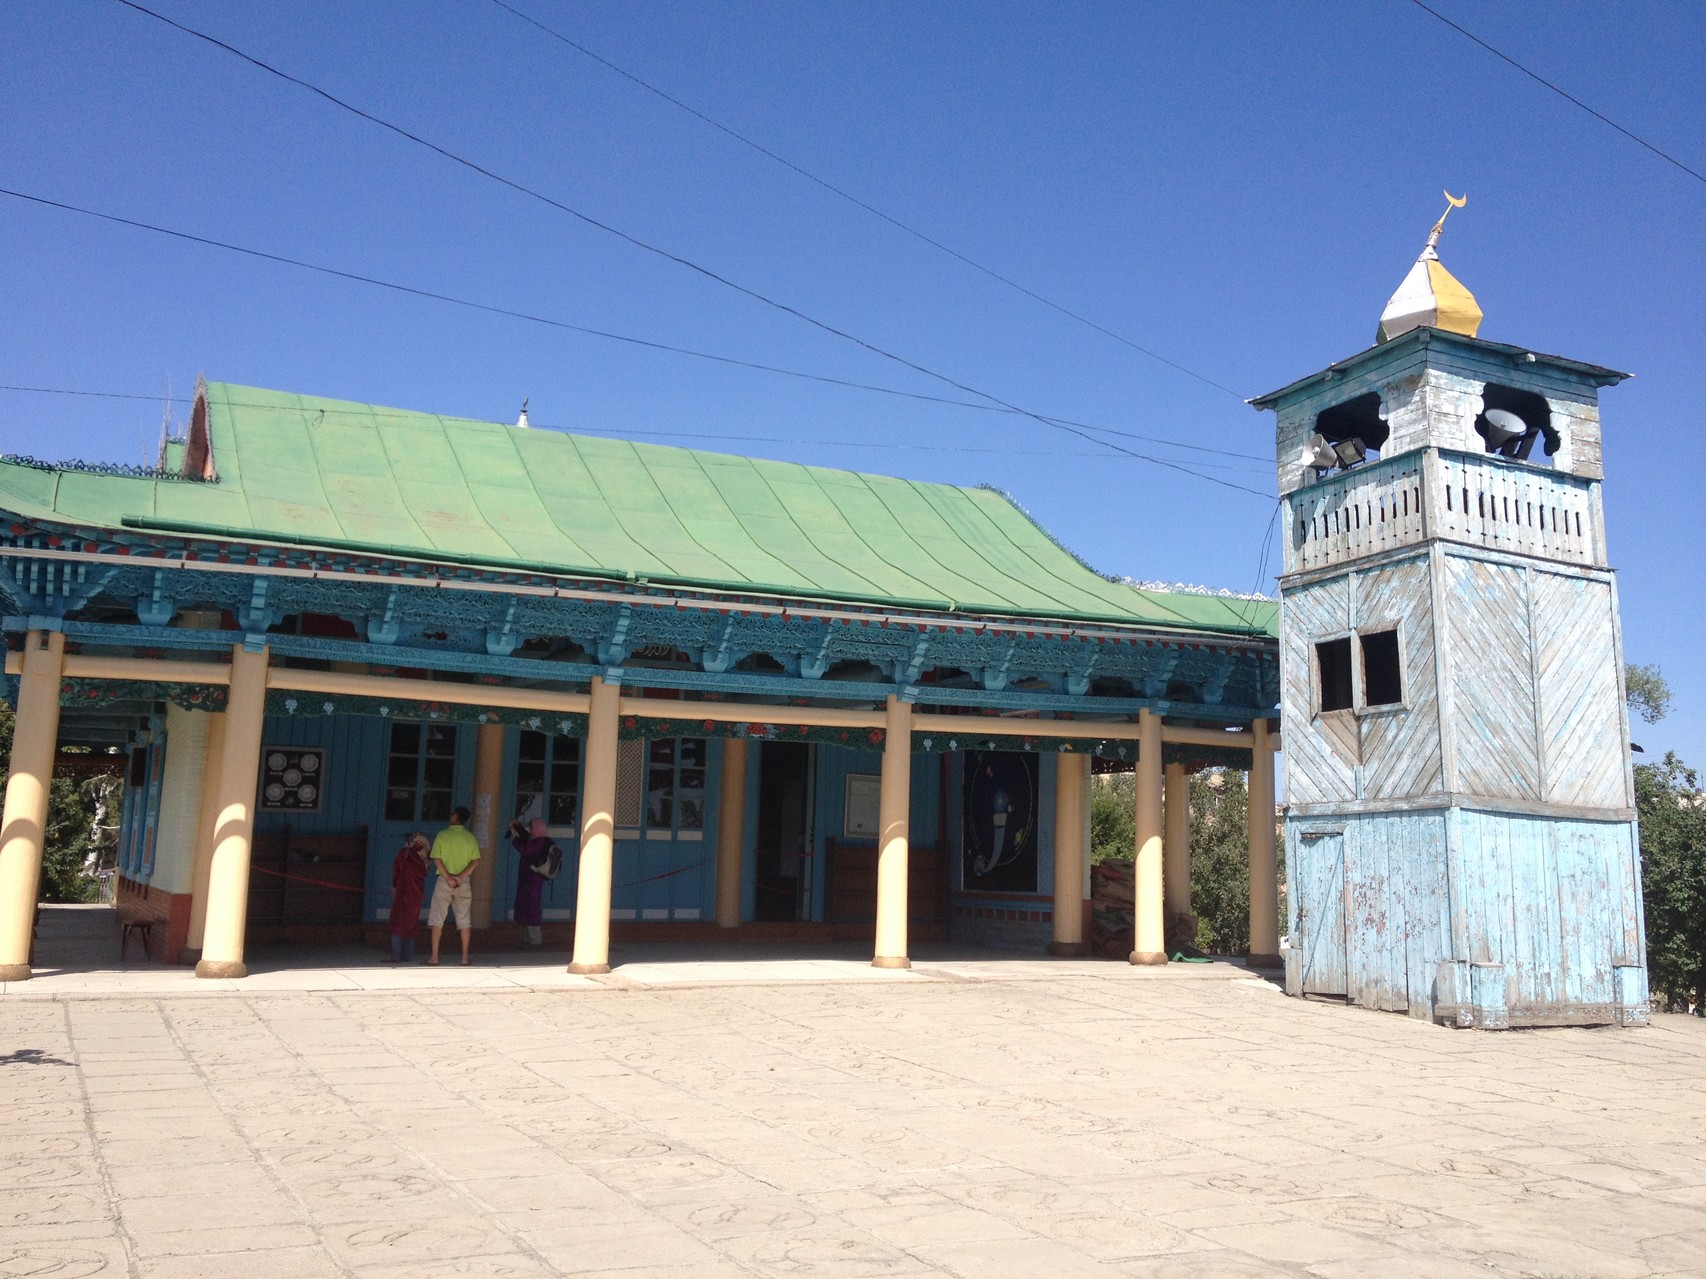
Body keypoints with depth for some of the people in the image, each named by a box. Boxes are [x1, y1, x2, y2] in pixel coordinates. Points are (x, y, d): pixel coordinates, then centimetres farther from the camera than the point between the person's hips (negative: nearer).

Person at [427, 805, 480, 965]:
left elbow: (436, 859, -11)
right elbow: (476, 861, -5)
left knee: (437, 919, 6)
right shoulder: (470, 837, 2)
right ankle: (465, 957, 7)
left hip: (444, 880, -2)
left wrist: (447, 877, -13)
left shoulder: (442, 835, -3)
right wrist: (461, 876, -10)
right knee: (464, 920, 7)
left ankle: (434, 957, 3)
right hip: (464, 882, 2)